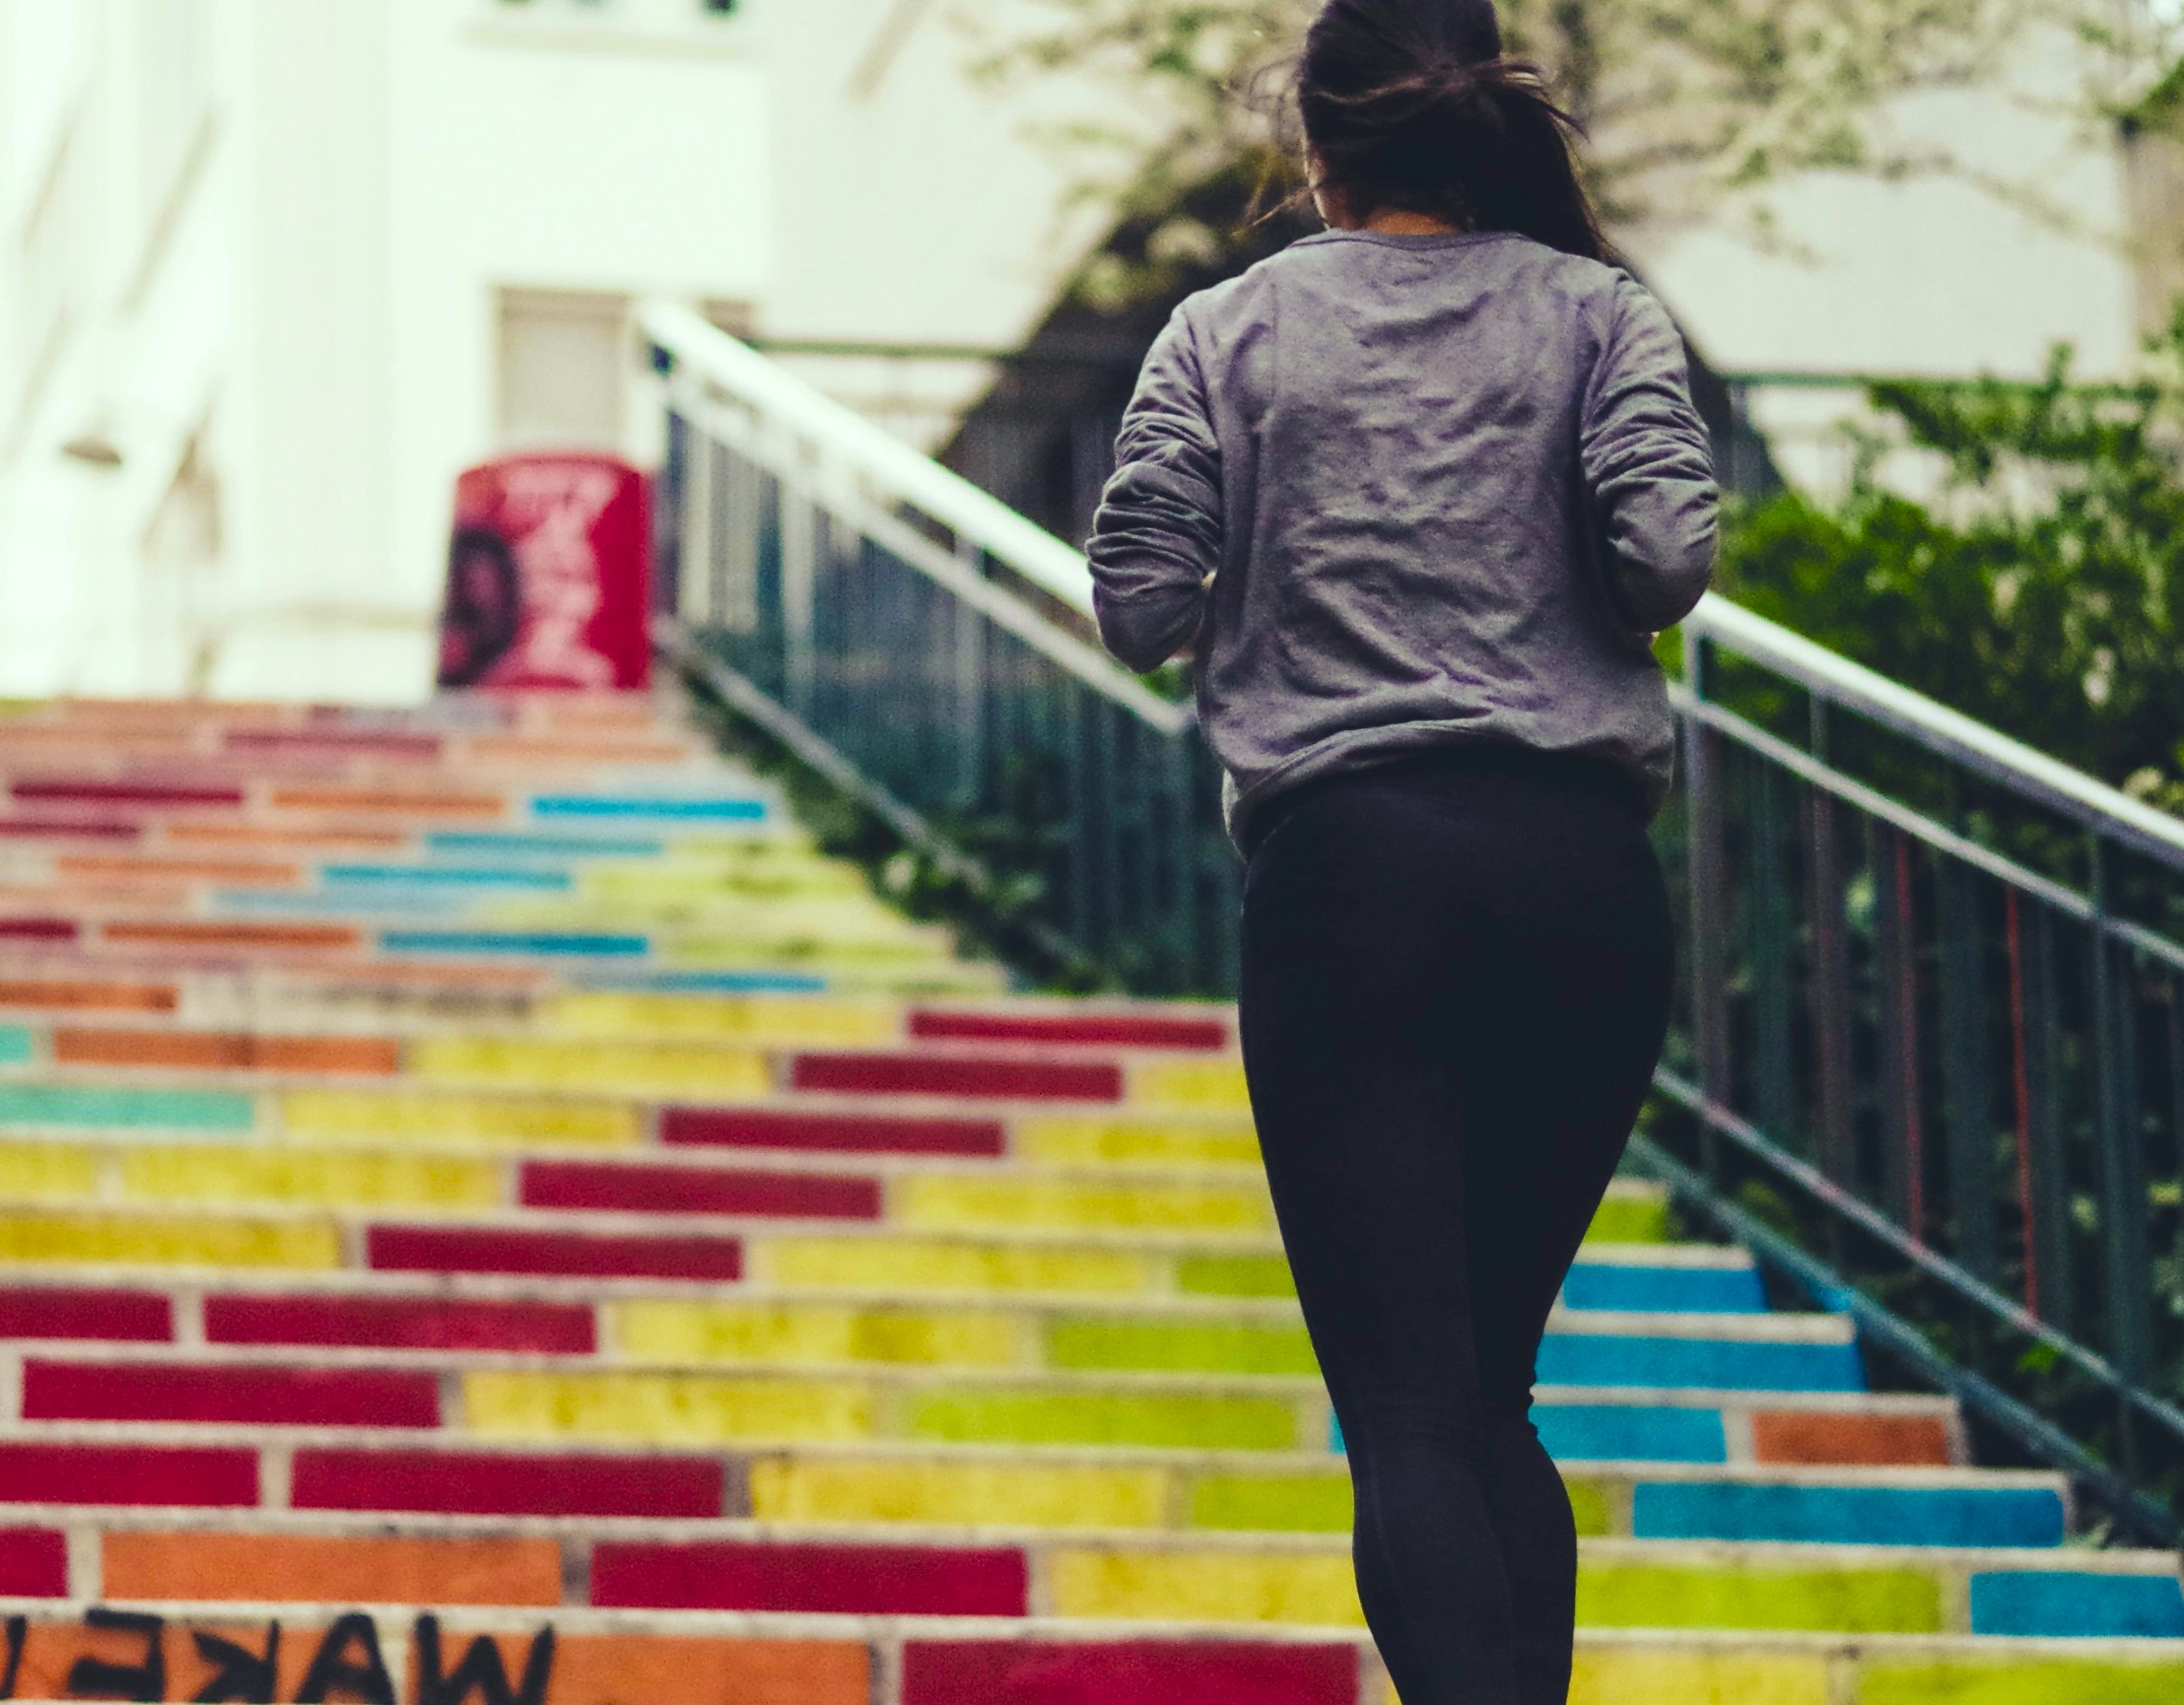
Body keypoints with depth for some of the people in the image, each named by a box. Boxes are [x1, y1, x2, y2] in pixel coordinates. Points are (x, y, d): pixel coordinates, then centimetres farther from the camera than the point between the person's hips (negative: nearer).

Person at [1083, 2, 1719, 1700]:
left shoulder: (1228, 333, 7)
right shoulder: (1599, 312, 7)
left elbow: (1138, 604, 1)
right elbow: (1670, 550, -7)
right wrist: (1562, 612, 15)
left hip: (1348, 872, -2)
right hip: (1584, 873, 2)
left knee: (1408, 1410, -5)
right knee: (1495, 1390, 16)